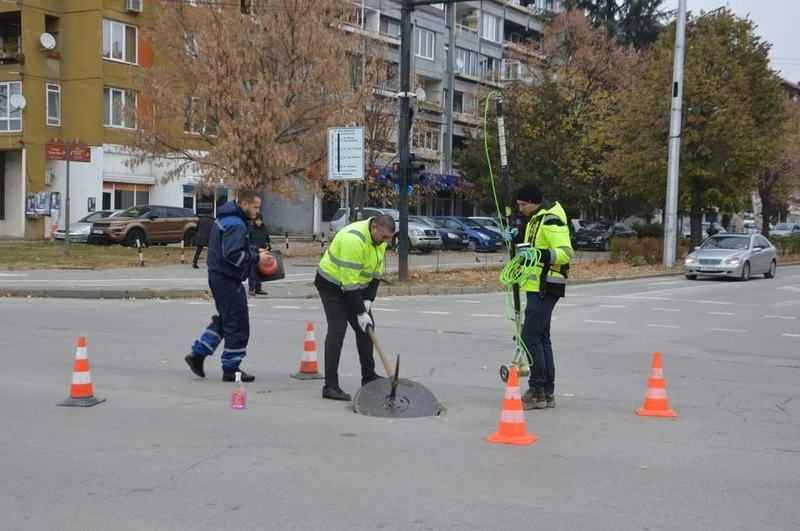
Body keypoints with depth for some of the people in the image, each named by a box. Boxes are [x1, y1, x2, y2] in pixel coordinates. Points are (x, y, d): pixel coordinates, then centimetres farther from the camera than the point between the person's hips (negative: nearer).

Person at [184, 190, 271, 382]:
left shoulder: (225, 219, 14)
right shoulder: (236, 224, -19)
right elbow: (233, 254, -27)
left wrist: (254, 251, 9)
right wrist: (256, 257, -17)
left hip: (218, 276, 10)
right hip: (228, 280, -10)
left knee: (224, 320, 20)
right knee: (237, 324, -2)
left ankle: (198, 354, 19)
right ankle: (231, 369, 6)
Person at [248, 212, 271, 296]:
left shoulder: (264, 229, 11)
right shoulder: (250, 229, -5)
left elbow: (267, 240, 20)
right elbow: (248, 242, -8)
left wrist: (268, 247, 1)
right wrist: (257, 249, -17)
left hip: (262, 252, 5)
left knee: (260, 272, 9)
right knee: (252, 271, -7)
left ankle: (258, 289, 16)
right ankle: (251, 289, -5)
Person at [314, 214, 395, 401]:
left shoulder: (379, 238, -5)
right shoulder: (354, 239, -33)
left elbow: (376, 270, 4)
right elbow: (349, 280, -32)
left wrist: (368, 300, -6)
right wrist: (360, 313, -27)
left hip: (356, 285, 9)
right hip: (333, 285, -9)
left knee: (366, 328, 9)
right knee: (337, 331, -14)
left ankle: (369, 377, 21)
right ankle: (330, 386, -12)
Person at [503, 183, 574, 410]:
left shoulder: (551, 221, -16)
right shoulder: (537, 218, 15)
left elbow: (566, 253, -24)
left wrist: (540, 254, -35)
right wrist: (518, 237, 14)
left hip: (546, 287, -11)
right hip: (538, 286, 11)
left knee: (530, 335, -12)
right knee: (541, 337, 12)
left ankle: (537, 391, -8)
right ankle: (547, 392, 18)